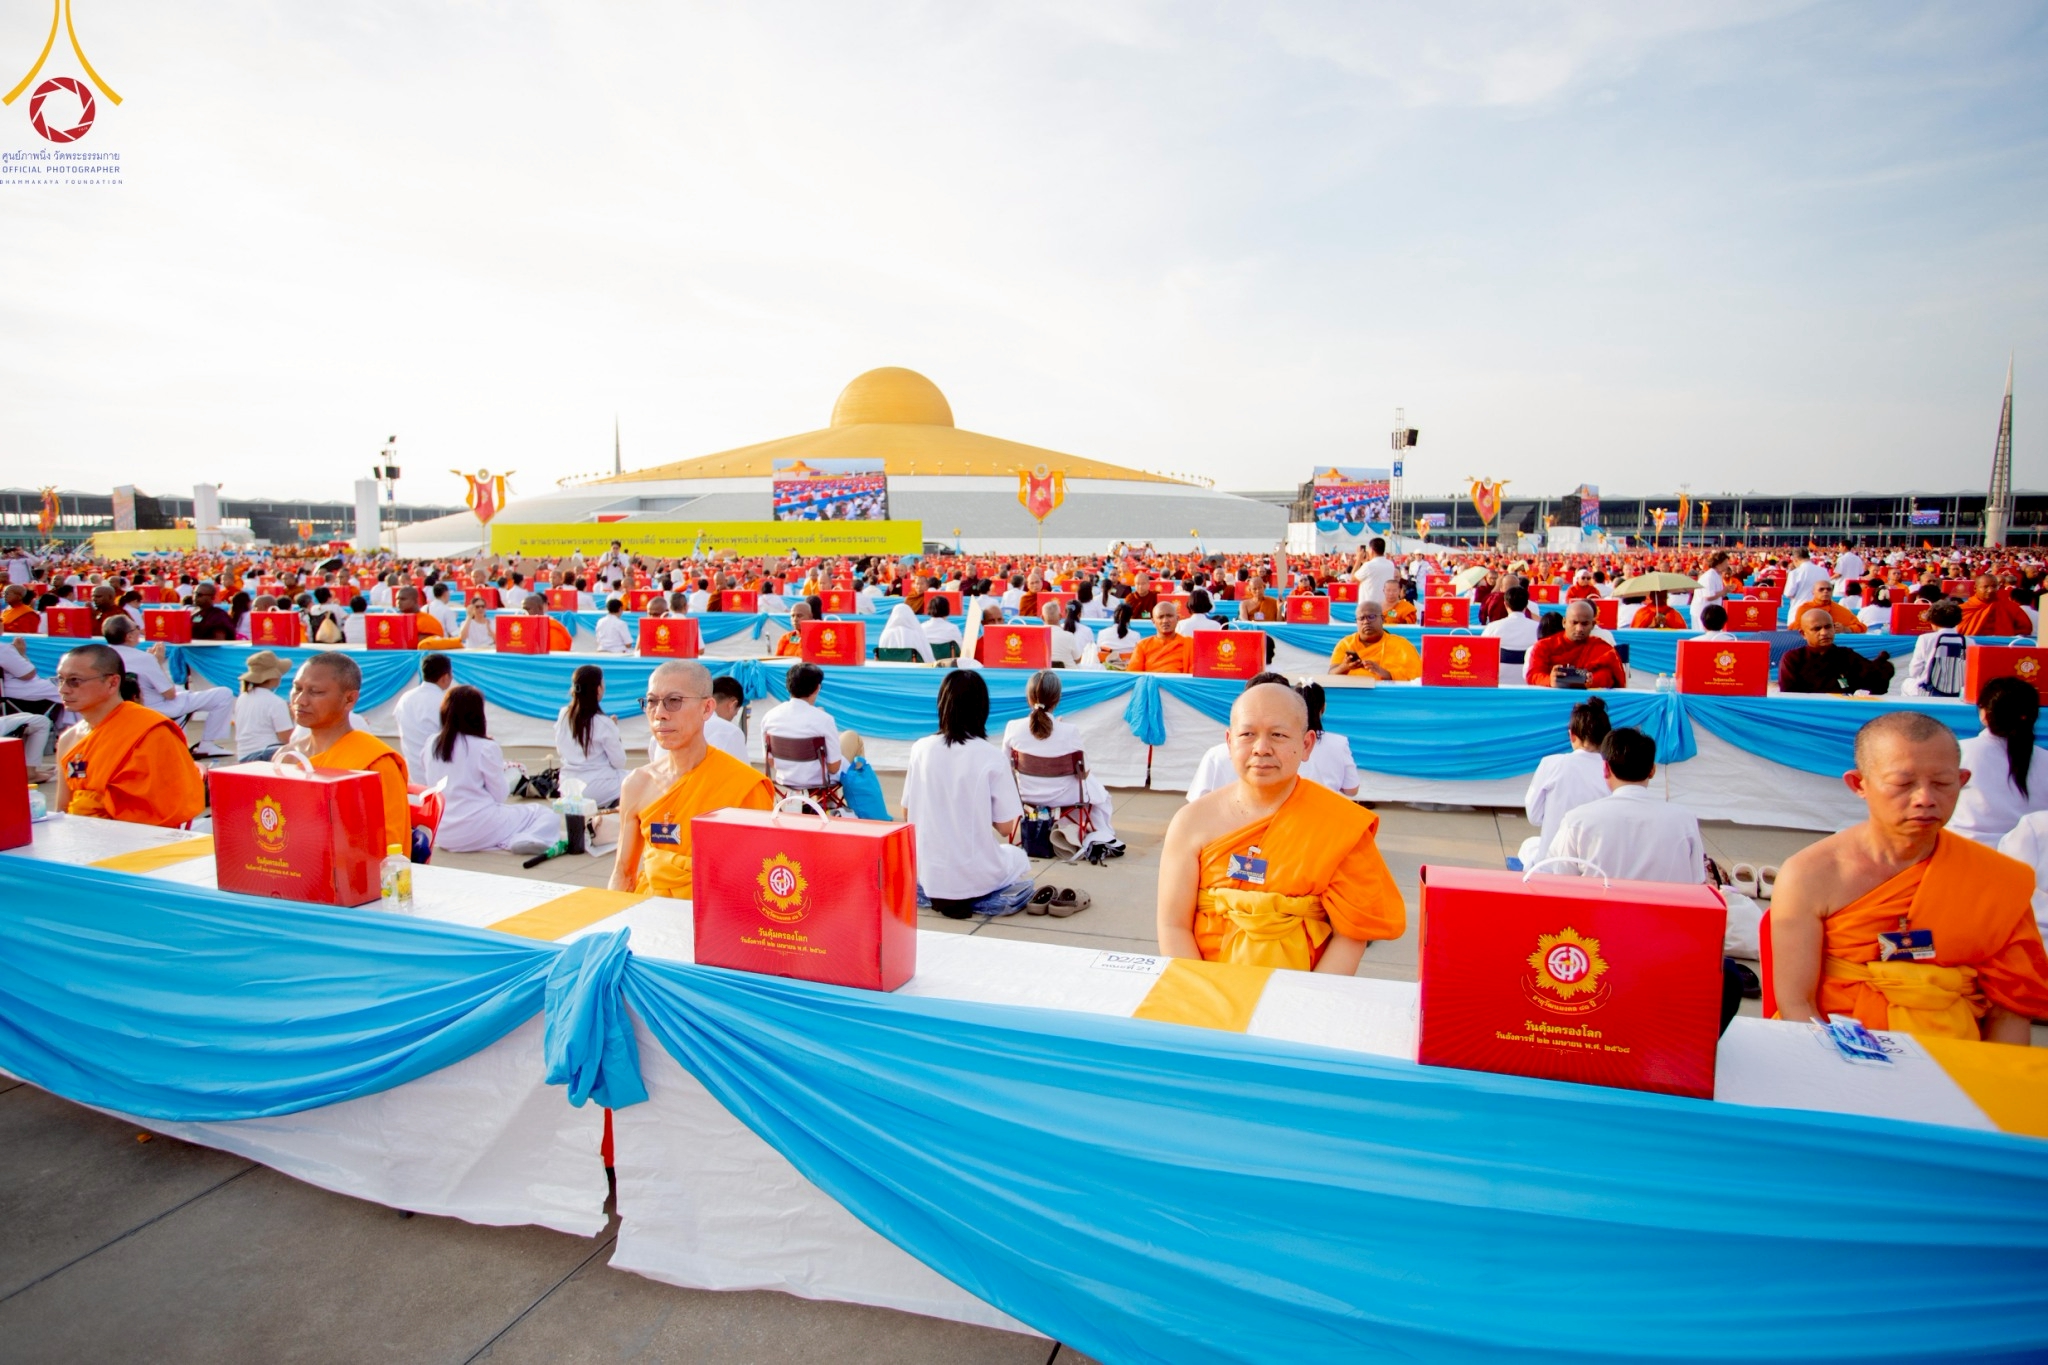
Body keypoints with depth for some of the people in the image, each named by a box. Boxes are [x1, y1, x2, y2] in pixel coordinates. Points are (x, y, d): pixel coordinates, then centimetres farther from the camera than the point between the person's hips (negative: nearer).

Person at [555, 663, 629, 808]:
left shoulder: (563, 716, 0)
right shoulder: (603, 723, -17)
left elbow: (559, 750, 14)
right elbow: (619, 763, -9)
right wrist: (615, 731, 2)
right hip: (596, 789, -7)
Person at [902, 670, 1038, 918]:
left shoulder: (920, 749, -6)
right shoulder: (992, 757, -15)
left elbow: (907, 815, 3)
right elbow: (1006, 828, -10)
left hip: (927, 874, 4)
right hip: (975, 876, -4)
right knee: (1019, 859, 30)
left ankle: (937, 896, 15)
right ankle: (973, 900, 7)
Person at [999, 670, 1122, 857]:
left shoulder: (1013, 728, -18)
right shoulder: (1069, 731, -23)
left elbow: (1006, 765, -5)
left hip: (1027, 793, 3)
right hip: (1062, 796, -3)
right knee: (1096, 786, 30)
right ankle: (1103, 836, 28)